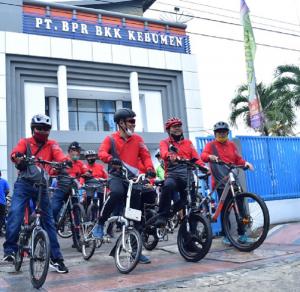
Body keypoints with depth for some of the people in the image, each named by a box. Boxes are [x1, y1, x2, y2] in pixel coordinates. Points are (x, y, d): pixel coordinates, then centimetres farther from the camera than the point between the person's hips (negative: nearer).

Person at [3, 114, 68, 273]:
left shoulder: (51, 144, 10)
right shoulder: (25, 142, 9)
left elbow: (59, 156, -10)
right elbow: (15, 153, -12)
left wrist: (65, 162, -33)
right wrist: (19, 157, -37)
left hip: (41, 185, 1)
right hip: (24, 183, -1)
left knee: (48, 220, 1)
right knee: (15, 213, -19)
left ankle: (56, 258, 6)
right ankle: (10, 249, -1)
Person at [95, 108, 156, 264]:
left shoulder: (137, 139, 10)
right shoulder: (111, 139, 3)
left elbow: (145, 156, 5)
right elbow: (102, 152, -13)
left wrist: (149, 168, -16)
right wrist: (111, 159, -35)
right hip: (116, 176, -3)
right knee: (117, 193, -38)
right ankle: (100, 224, -15)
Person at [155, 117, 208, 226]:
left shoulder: (188, 142, 24)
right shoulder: (164, 143, 15)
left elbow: (195, 158, 10)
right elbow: (164, 154, -10)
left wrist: (203, 166, -12)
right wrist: (173, 157, -34)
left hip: (187, 174, 4)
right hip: (172, 173, -3)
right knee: (168, 186, -35)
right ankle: (162, 216, -26)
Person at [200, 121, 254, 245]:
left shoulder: (232, 145, 16)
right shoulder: (211, 145, 4)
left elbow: (238, 160, 15)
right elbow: (203, 155, -14)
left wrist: (245, 163, -6)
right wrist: (210, 156, -36)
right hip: (220, 182, -4)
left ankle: (241, 234, 15)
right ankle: (225, 235, 11)